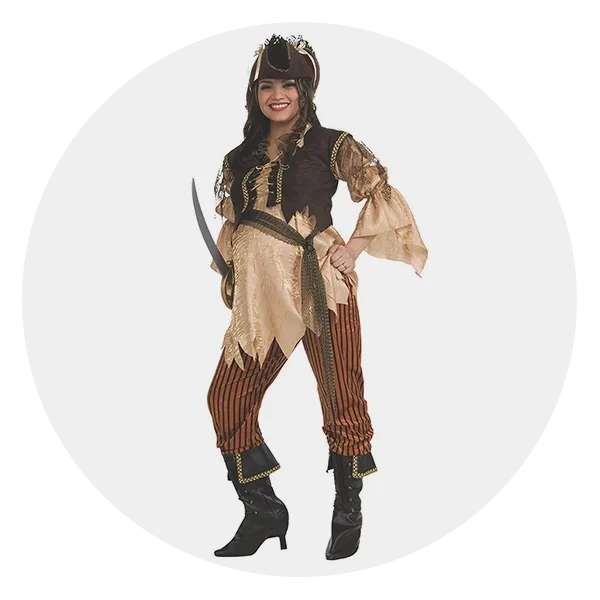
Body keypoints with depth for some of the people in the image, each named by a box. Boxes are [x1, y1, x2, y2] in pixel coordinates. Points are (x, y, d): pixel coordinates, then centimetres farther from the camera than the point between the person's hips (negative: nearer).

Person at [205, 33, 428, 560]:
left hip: (320, 284, -5)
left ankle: (348, 516, 17)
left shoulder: (330, 145, 3)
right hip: (258, 296, 5)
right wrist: (229, 276, 12)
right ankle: (264, 513, 19)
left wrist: (354, 249, -14)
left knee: (342, 399, -2)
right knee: (228, 399, 3)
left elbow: (381, 192, -5)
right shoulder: (240, 159, 17)